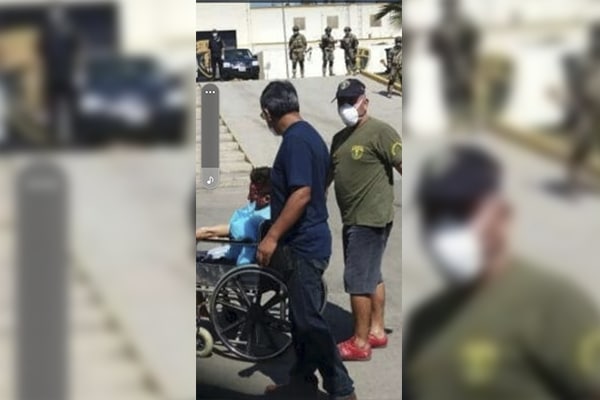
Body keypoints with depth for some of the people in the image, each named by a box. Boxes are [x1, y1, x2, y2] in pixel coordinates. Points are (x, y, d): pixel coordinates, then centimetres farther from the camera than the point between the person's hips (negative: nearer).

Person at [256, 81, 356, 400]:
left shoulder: (295, 140, -18)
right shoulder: (309, 135, 13)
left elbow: (302, 194, -26)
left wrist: (272, 237, -22)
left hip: (303, 245, -10)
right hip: (306, 242, 10)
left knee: (309, 320, -6)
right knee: (301, 317, 17)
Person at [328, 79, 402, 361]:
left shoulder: (380, 131, -12)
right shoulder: (340, 138, 15)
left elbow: (404, 166, -15)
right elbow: (328, 174, 24)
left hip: (371, 219, -9)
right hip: (352, 220, 9)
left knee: (358, 279, -7)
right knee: (372, 277, 15)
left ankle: (360, 343, -1)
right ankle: (377, 331, 24)